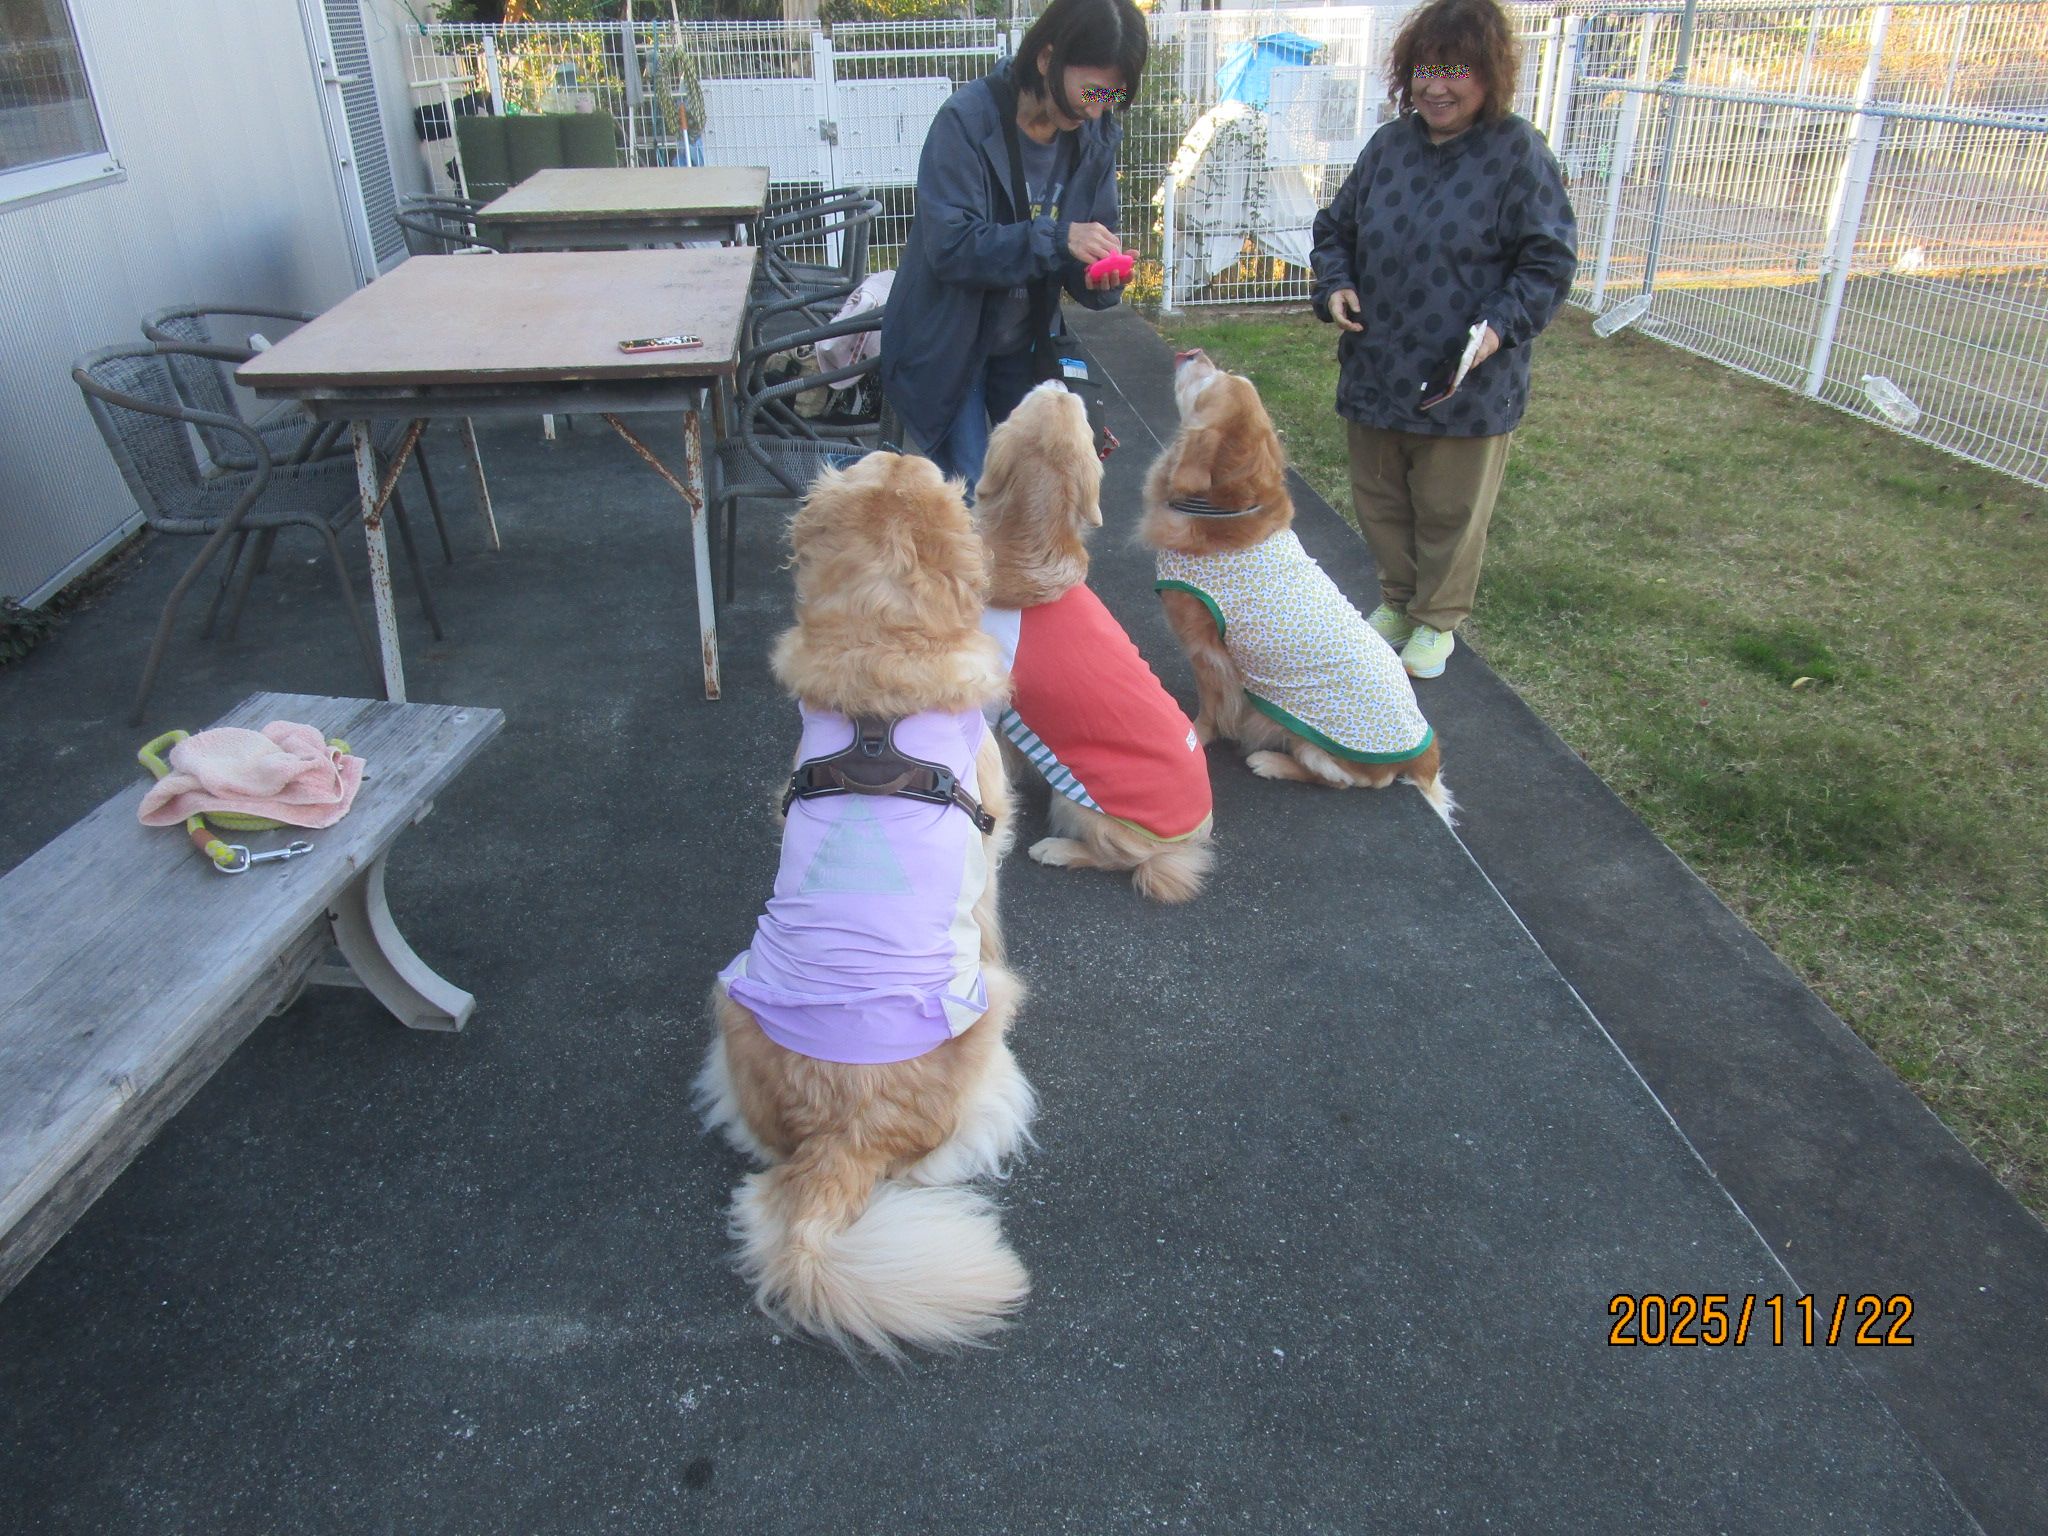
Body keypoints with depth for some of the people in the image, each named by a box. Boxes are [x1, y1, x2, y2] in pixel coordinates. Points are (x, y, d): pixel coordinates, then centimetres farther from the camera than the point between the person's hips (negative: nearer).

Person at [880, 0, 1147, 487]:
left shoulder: (1097, 134, -5)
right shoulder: (966, 120, -21)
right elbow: (949, 245, -28)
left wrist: (1100, 277, -23)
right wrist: (1056, 238, -36)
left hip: (1027, 344, 5)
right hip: (950, 344, -5)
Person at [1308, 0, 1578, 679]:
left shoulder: (1518, 153, -10)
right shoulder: (1388, 145, 3)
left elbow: (1550, 260, -9)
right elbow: (1335, 227, 15)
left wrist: (1502, 324, -24)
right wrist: (1334, 285, -3)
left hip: (1464, 384, -5)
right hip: (1375, 371, 5)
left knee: (1449, 510, 10)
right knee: (1379, 499, 18)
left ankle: (1436, 621, 31)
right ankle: (1396, 600, 40)